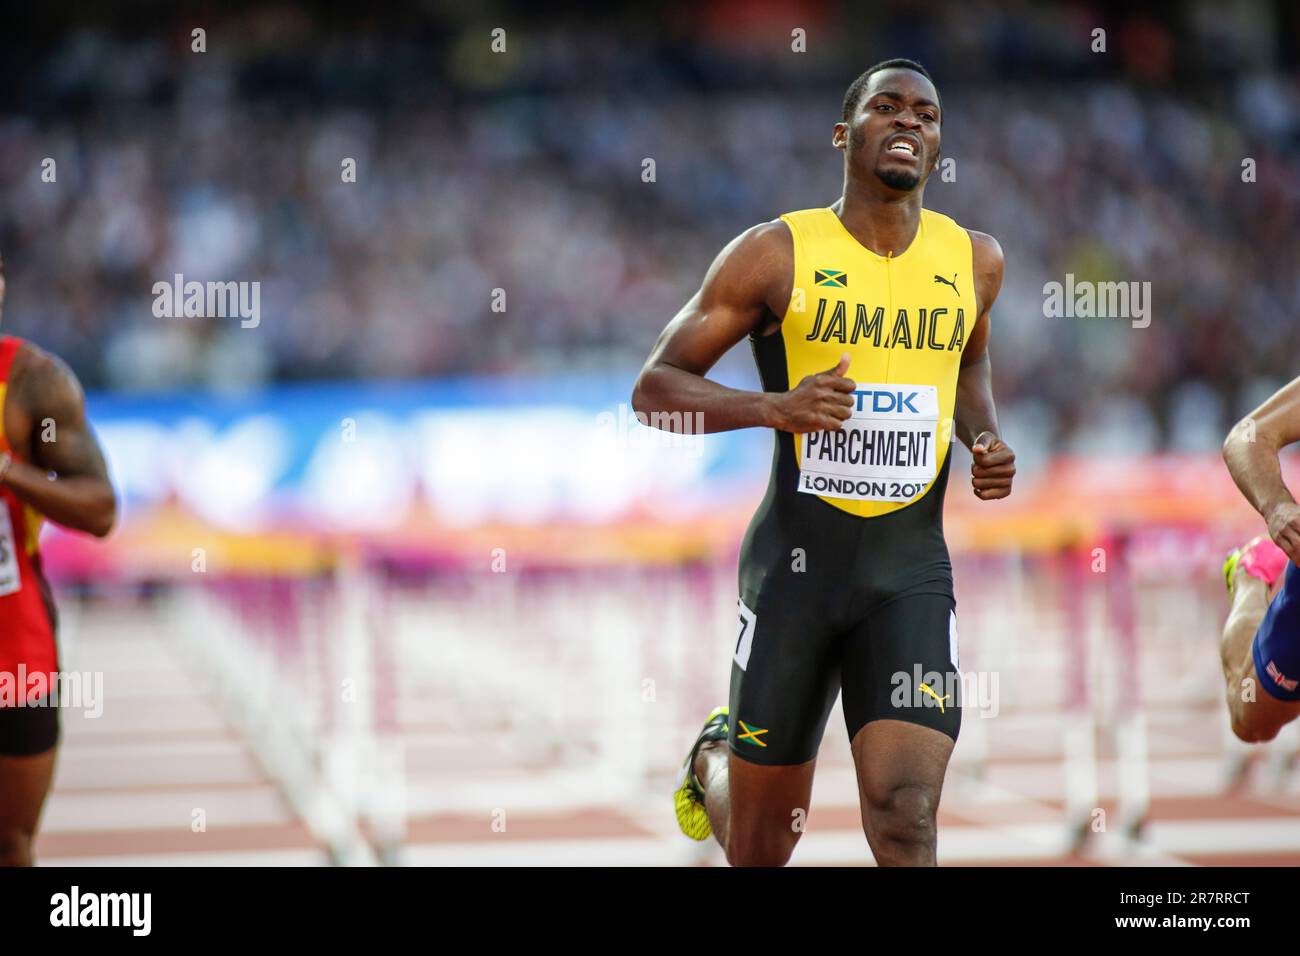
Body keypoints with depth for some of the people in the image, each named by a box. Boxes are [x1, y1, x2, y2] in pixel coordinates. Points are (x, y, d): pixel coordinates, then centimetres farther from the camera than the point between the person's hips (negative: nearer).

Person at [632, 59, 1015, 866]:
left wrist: (986, 437, 7)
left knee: (906, 815, -19)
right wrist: (777, 406, -21)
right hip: (796, 560, -2)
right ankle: (715, 759, 46)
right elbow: (654, 388, -4)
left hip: (912, 567, 2)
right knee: (760, 850, 11)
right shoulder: (775, 254, -6)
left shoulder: (976, 261, 6)